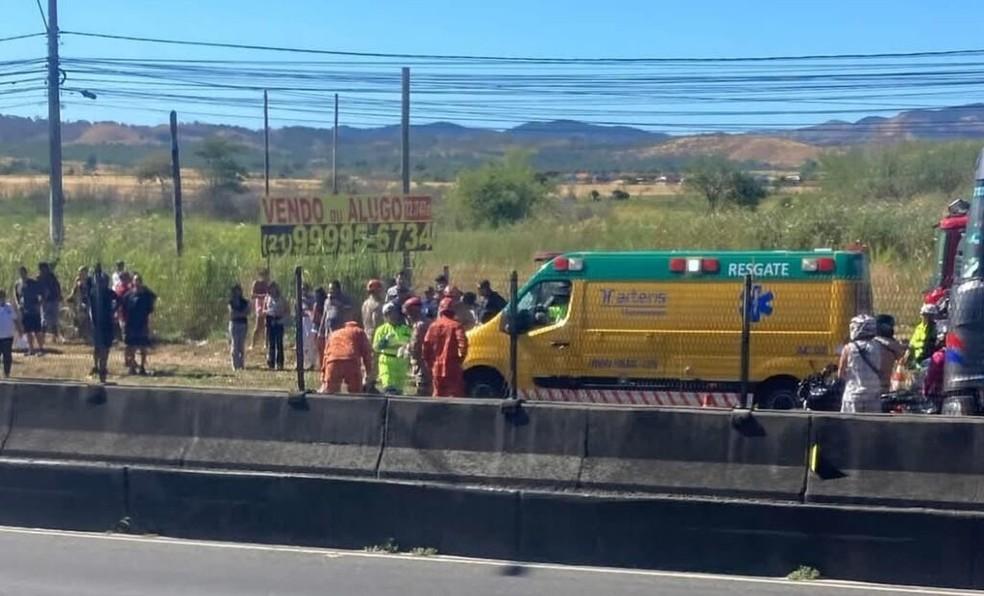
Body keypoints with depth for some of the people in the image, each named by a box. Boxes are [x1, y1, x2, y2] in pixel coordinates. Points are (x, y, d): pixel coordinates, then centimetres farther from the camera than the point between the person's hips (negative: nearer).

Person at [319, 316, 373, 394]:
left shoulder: (333, 334, 36)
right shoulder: (359, 332, 28)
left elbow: (326, 355, 31)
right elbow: (367, 353, 16)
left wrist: (323, 380, 30)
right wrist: (369, 374, 15)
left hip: (332, 363, 2)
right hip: (351, 363, -2)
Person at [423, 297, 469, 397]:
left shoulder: (433, 326, 7)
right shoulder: (456, 326, -7)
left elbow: (426, 346, 3)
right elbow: (463, 344, -18)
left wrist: (429, 363, 12)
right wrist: (460, 359, -3)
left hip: (436, 368, 5)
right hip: (452, 368, -5)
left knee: (438, 396, 14)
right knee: (456, 395, -3)